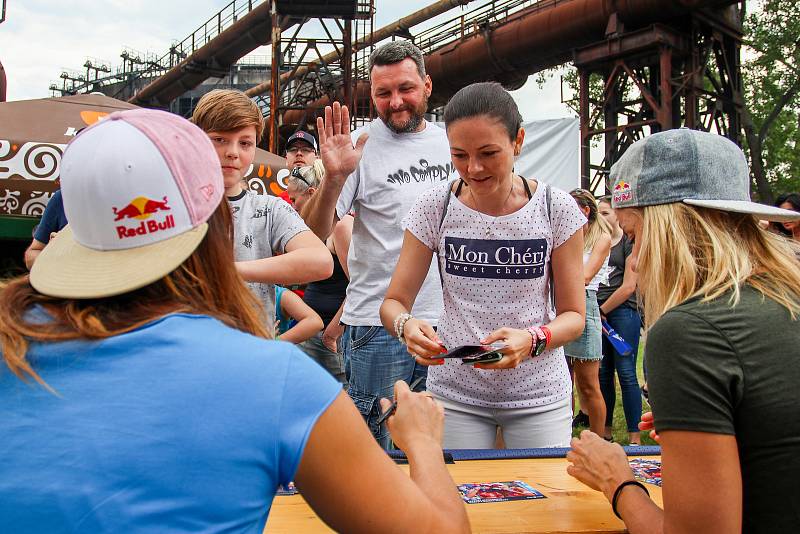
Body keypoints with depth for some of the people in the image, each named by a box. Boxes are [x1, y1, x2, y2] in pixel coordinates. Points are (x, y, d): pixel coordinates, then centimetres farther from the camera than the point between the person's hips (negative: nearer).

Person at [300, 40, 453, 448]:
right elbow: (314, 233, -15)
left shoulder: (448, 142, 7)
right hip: (378, 325, -5)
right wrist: (334, 177, -30)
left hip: (447, 320, 5)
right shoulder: (361, 146, -8)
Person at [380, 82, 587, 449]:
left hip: (538, 394, 0)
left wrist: (532, 339, -26)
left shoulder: (557, 209, -8)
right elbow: (394, 302, -3)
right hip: (455, 391, 0)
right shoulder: (434, 208, -6)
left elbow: (573, 315, -4)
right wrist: (406, 325, -27)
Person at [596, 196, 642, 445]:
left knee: (626, 373, -7)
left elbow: (629, 286, -7)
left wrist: (602, 310, -2)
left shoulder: (629, 243, -1)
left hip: (623, 311, -6)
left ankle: (634, 435, -2)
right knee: (602, 373, 8)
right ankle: (605, 431, 16)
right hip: (598, 314, 6)